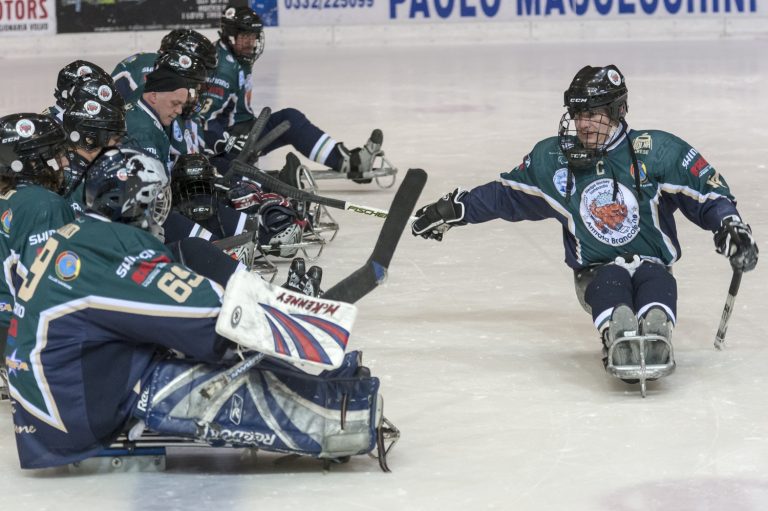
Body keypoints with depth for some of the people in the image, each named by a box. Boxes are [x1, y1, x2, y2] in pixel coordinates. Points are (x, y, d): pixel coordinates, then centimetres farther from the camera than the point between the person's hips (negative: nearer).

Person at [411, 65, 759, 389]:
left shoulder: (656, 151, -4)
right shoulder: (552, 158, 6)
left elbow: (705, 190, -1)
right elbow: (505, 194, 19)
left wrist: (730, 226, -17)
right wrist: (454, 209, 16)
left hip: (652, 265, -1)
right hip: (595, 273, 1)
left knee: (657, 281, -38)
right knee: (611, 282, -36)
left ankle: (655, 339, -65)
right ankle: (620, 342, -63)